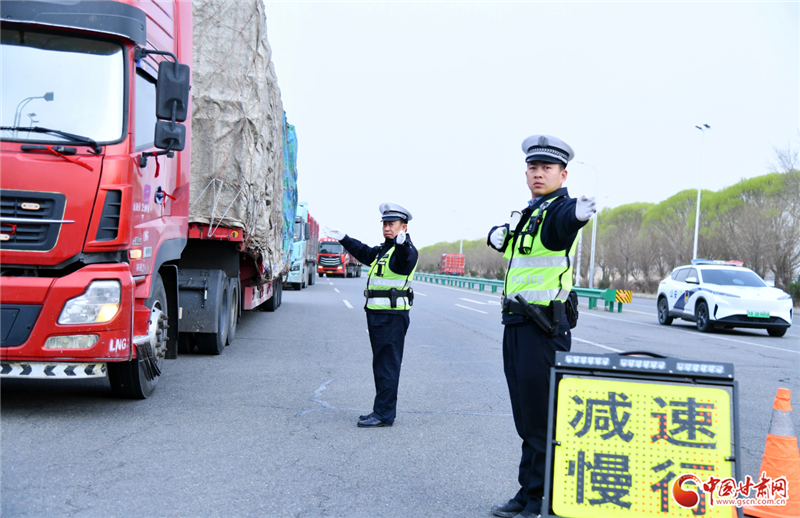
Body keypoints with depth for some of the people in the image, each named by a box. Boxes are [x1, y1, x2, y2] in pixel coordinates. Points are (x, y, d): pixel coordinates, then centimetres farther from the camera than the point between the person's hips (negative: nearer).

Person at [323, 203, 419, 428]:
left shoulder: (406, 250, -12)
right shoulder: (383, 250, 18)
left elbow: (406, 258, -36)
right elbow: (364, 252, 36)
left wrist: (402, 244, -58)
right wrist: (343, 238, 39)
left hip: (392, 317, -10)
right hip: (377, 315, 10)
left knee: (387, 365, -6)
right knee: (381, 365, 14)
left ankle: (384, 414, -2)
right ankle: (382, 411, 22)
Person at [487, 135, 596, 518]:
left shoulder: (559, 208, -10)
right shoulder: (526, 213, 16)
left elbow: (565, 221, -36)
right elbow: (504, 240, 35)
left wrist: (578, 213, -60)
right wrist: (498, 235, 10)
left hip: (544, 328, -9)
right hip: (515, 324, 9)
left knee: (543, 418, -3)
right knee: (525, 418, 15)